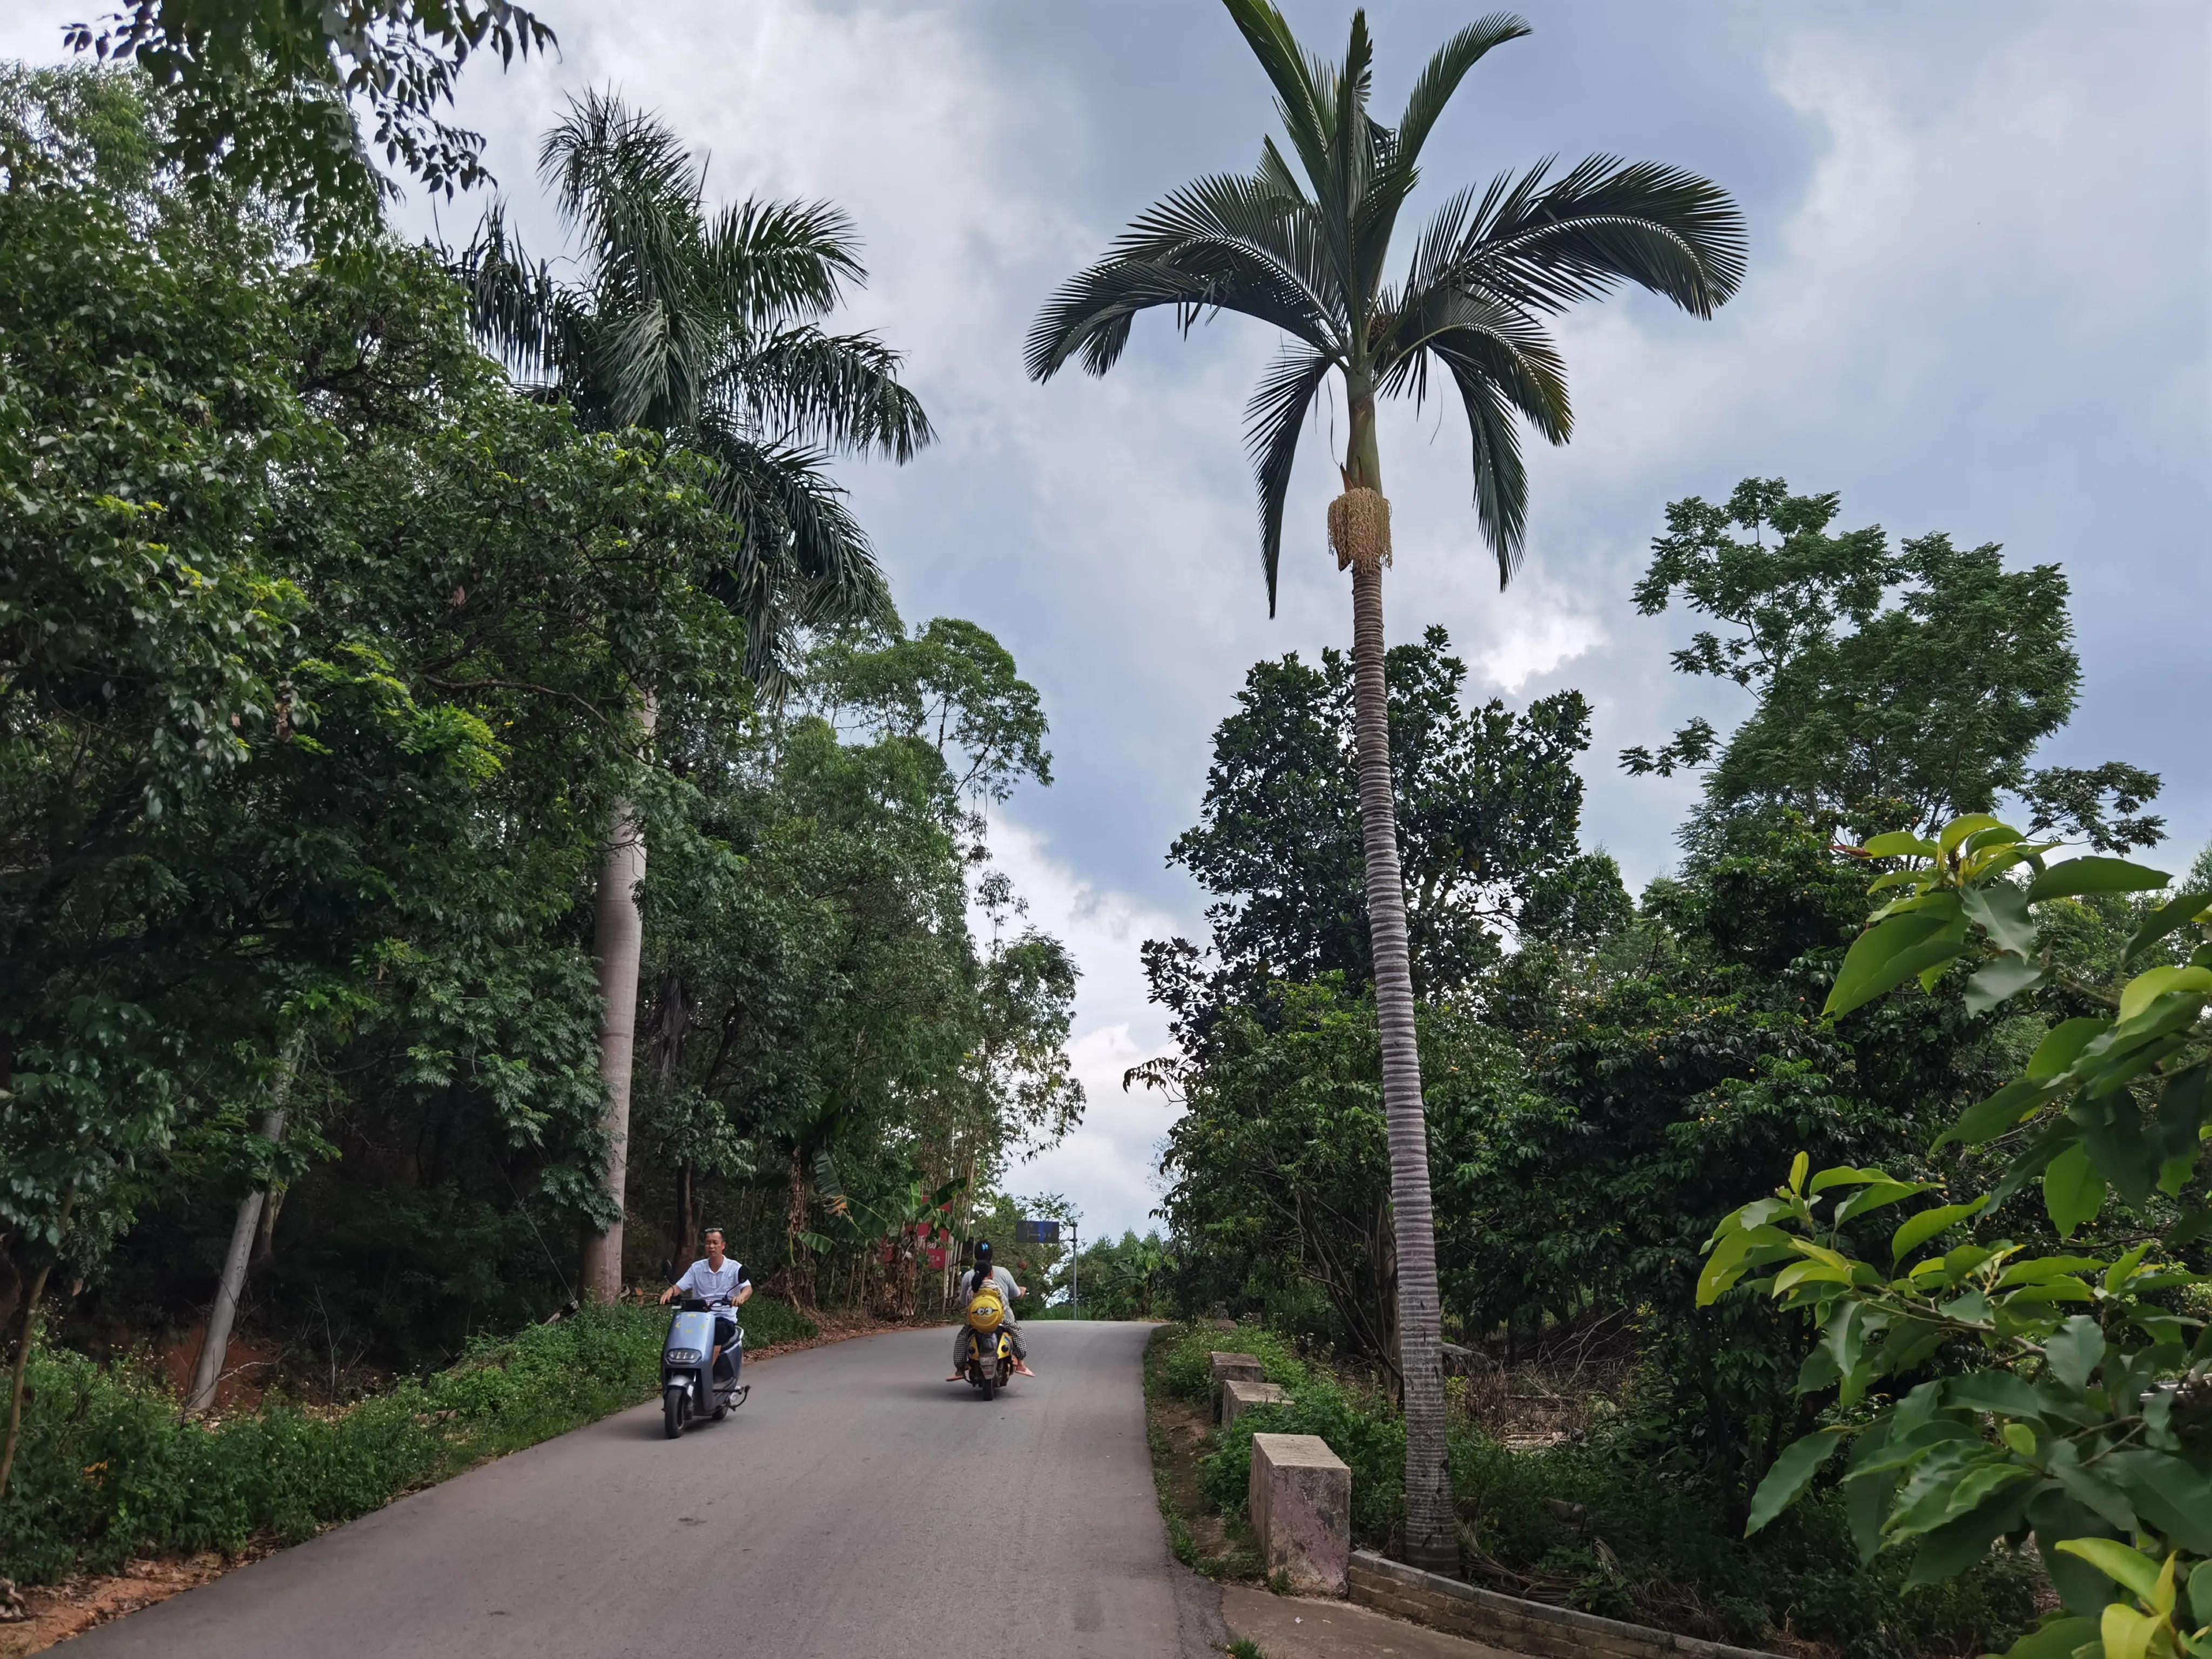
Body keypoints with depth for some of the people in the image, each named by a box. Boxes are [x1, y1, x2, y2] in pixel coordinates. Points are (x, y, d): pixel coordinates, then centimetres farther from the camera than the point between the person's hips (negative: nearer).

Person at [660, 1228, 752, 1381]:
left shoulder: (734, 1268, 2)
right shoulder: (697, 1268, 13)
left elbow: (748, 1288, -12)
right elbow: (679, 1287, 4)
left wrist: (741, 1297, -36)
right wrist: (669, 1292, -20)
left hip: (725, 1318, -3)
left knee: (717, 1333, -36)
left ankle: (704, 1375, -36)